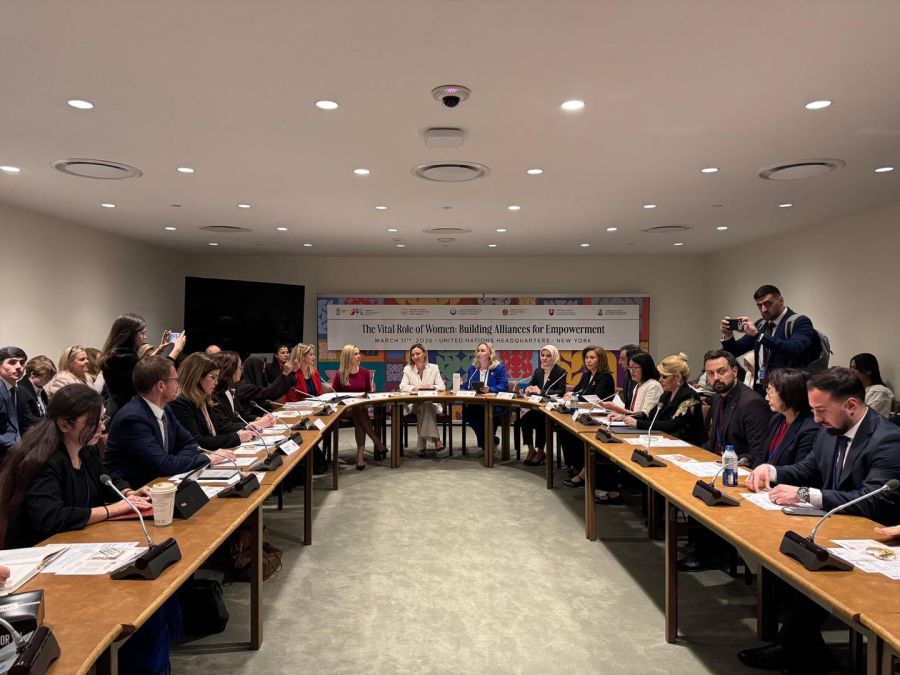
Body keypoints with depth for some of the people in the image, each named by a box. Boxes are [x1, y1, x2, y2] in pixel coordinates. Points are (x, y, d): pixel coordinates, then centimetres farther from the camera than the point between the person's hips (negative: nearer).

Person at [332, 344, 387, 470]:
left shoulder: (365, 372, 9)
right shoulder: (340, 374, -1)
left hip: (361, 409, 2)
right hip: (345, 410, -2)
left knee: (359, 418, -33)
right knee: (359, 413, -35)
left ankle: (360, 454, -41)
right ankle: (379, 445, -33)